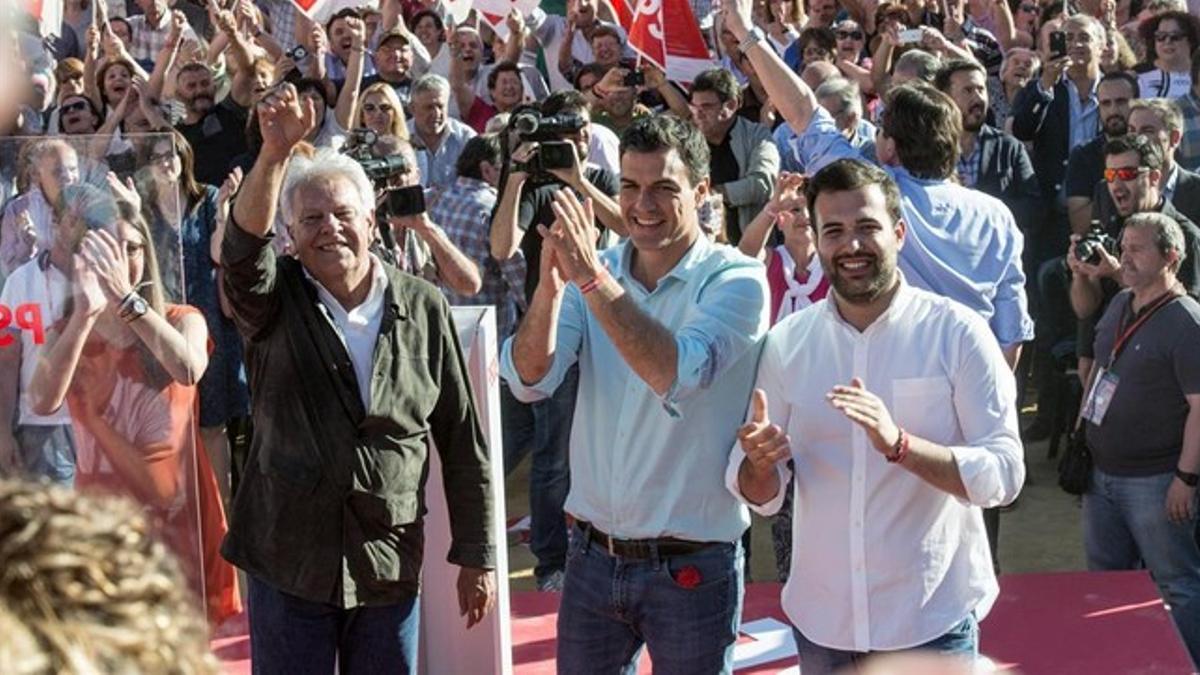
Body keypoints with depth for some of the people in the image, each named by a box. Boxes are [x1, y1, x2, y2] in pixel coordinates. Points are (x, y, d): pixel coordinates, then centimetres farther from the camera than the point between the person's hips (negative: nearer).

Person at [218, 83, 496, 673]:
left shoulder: (424, 309, 1)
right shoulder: (274, 302, -1)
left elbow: (463, 441, 4)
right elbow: (243, 245, -24)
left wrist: (476, 556, 5)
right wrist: (276, 151, -38)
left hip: (390, 564, 1)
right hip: (288, 563, -1)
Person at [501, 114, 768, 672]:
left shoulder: (735, 280, -11)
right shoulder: (596, 269, 2)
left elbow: (678, 374, -28)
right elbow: (528, 380, -9)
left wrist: (591, 279, -32)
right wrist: (551, 283, -26)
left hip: (691, 567, -4)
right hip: (594, 555, 4)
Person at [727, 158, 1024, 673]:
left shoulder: (956, 332, -9)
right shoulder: (786, 342, 0)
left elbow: (1004, 475, -14)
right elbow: (759, 496, 3)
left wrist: (899, 444, -28)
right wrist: (759, 463, -19)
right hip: (821, 620, 3)